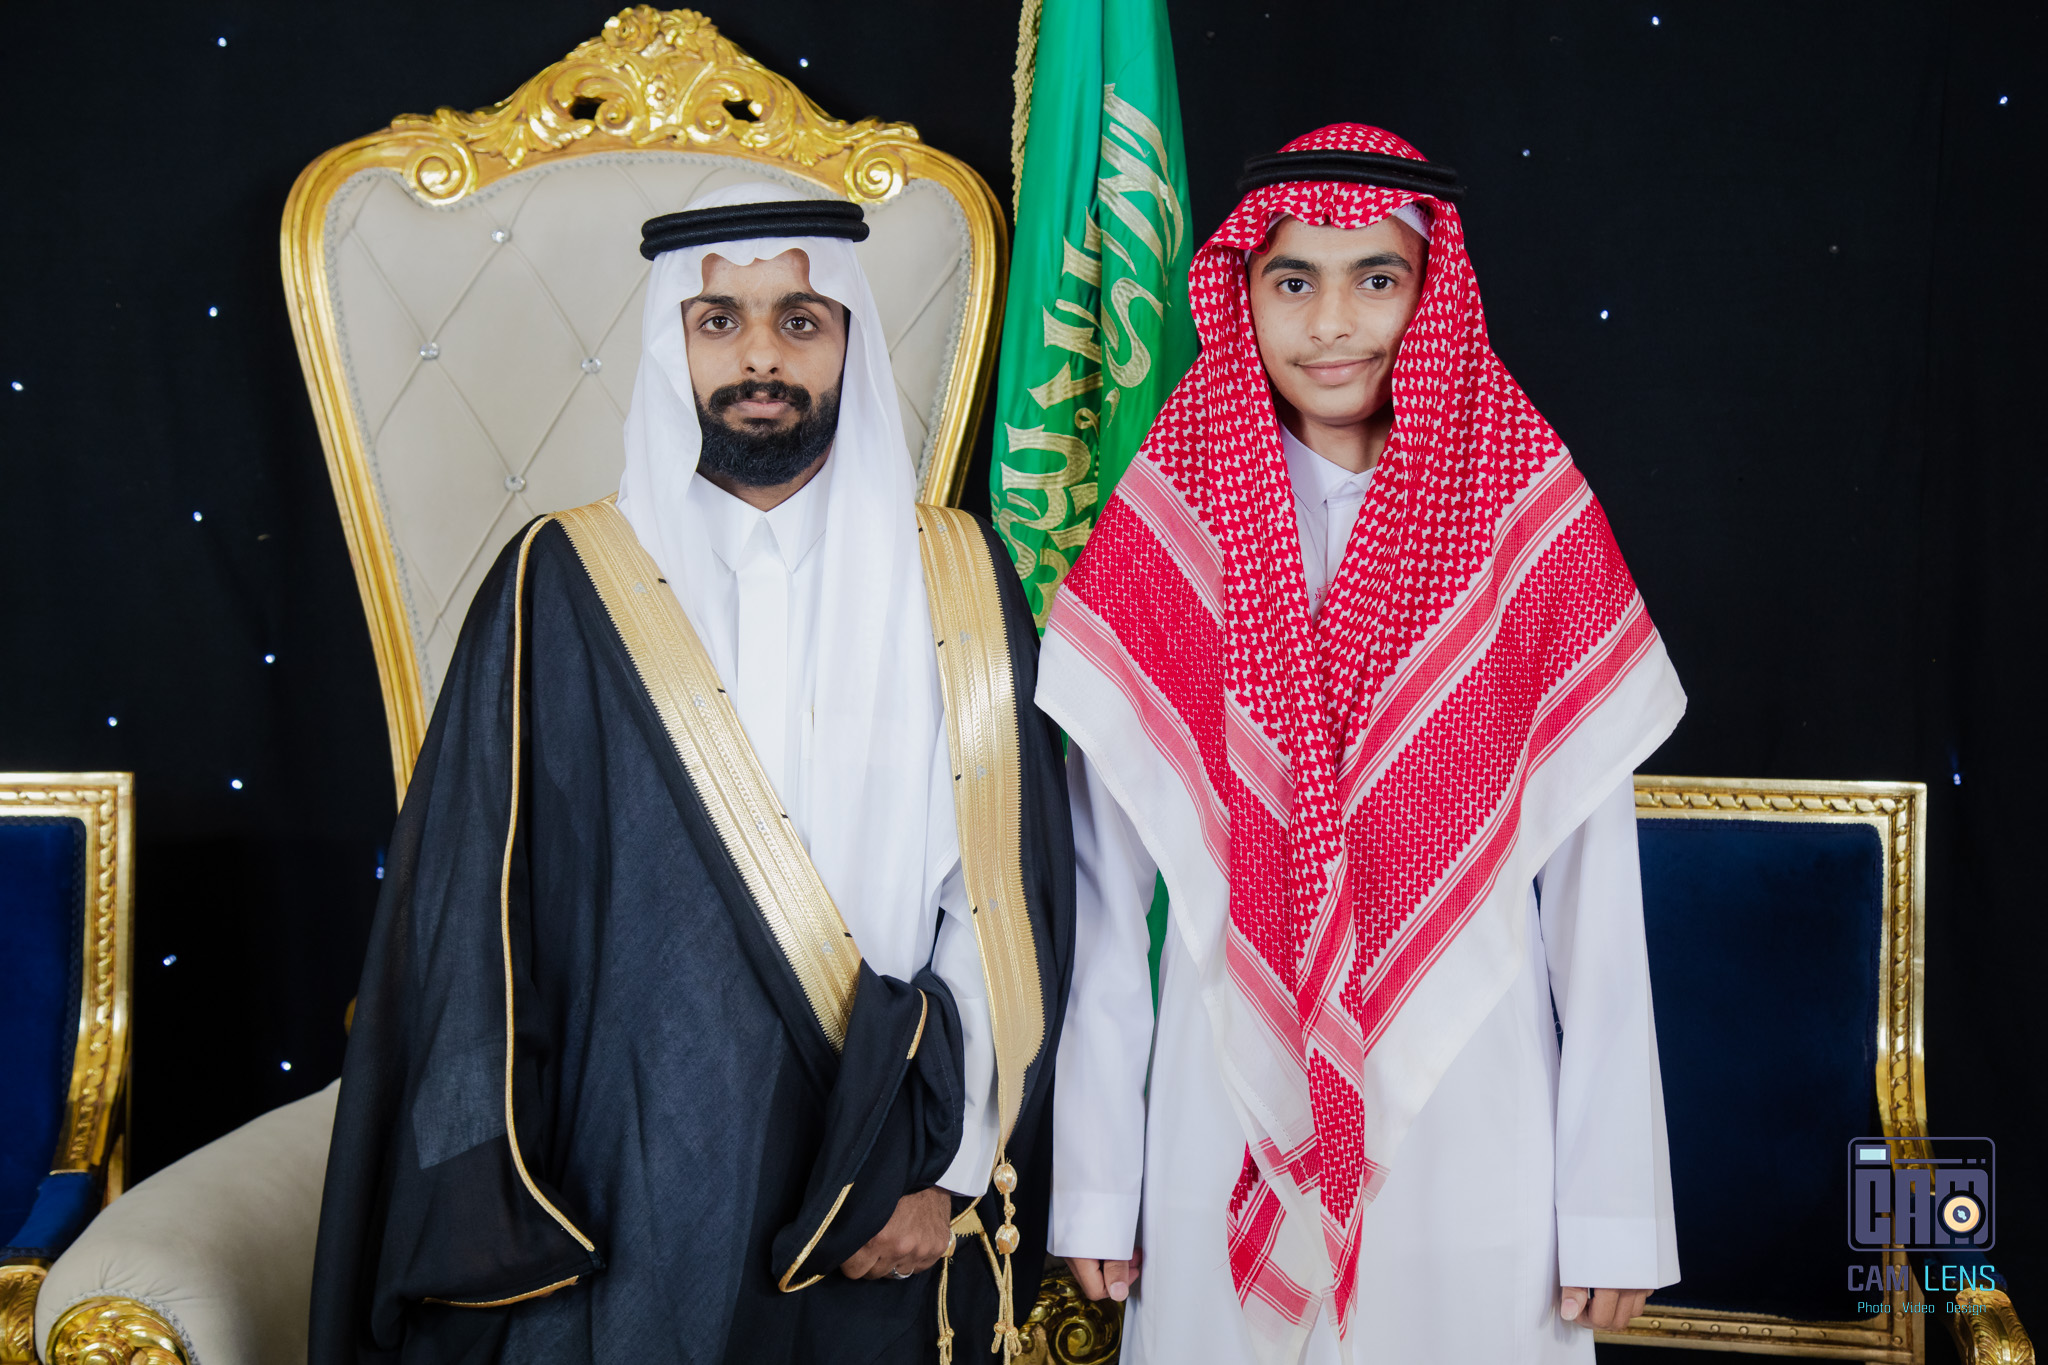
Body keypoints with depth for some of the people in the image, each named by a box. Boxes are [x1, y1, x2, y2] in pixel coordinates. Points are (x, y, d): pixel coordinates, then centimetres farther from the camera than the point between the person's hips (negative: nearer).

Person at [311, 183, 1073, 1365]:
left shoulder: (958, 587, 1)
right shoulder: (562, 590, -1)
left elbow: (1008, 896, -1)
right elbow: (473, 907, -2)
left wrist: (949, 1169, -6)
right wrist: (490, 1216, -6)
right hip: (622, 1209, -1)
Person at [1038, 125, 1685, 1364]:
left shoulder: (1532, 530, -3)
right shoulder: (1165, 536, -3)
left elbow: (1594, 894, -3)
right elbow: (1104, 891, -1)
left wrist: (1617, 1209, -3)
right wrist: (1095, 1187, 0)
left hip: (1472, 1126, 0)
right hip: (1229, 1132, 0)